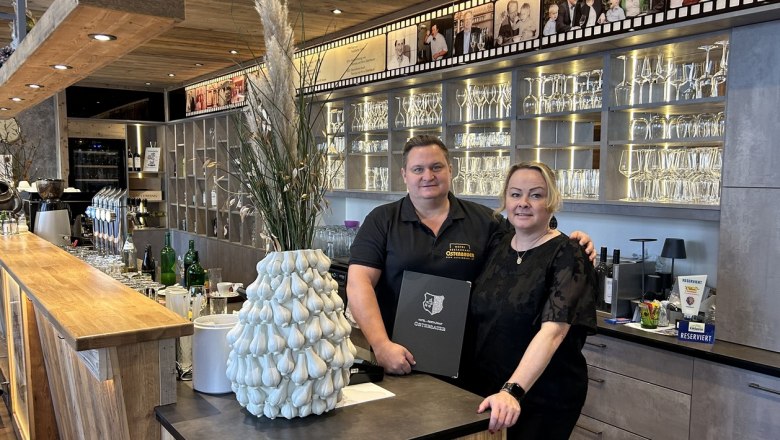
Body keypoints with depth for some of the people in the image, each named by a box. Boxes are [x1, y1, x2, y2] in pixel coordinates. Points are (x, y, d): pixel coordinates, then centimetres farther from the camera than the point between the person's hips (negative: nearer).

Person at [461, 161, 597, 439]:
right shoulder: (497, 244, 2)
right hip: (483, 389, 6)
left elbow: (552, 331, -28)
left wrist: (513, 391, -40)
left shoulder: (567, 256, -15)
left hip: (543, 399, -5)